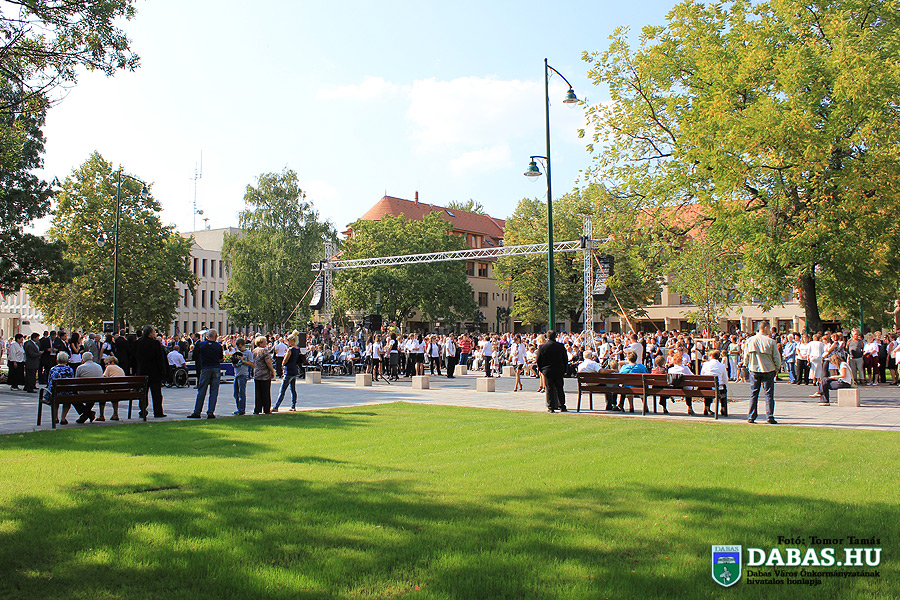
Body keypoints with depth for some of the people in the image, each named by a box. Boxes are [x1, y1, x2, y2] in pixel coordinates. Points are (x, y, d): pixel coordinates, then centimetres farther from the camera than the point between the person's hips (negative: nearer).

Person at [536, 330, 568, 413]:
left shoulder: (542, 347, -6)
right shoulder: (561, 346, -3)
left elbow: (538, 360, -1)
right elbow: (565, 359, 4)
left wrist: (540, 370, 11)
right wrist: (564, 370, 13)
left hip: (547, 371, -1)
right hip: (559, 371, 1)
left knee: (549, 389, 4)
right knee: (559, 388, 10)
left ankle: (551, 407, 2)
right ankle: (562, 407, 12)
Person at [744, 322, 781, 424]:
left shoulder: (750, 340, 0)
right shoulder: (770, 341, -8)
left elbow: (746, 357, 5)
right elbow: (777, 358, -4)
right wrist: (776, 369, 12)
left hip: (754, 370, 3)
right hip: (768, 370, -2)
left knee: (753, 394, 8)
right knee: (769, 395, 4)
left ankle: (751, 417, 8)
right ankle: (770, 417, 3)